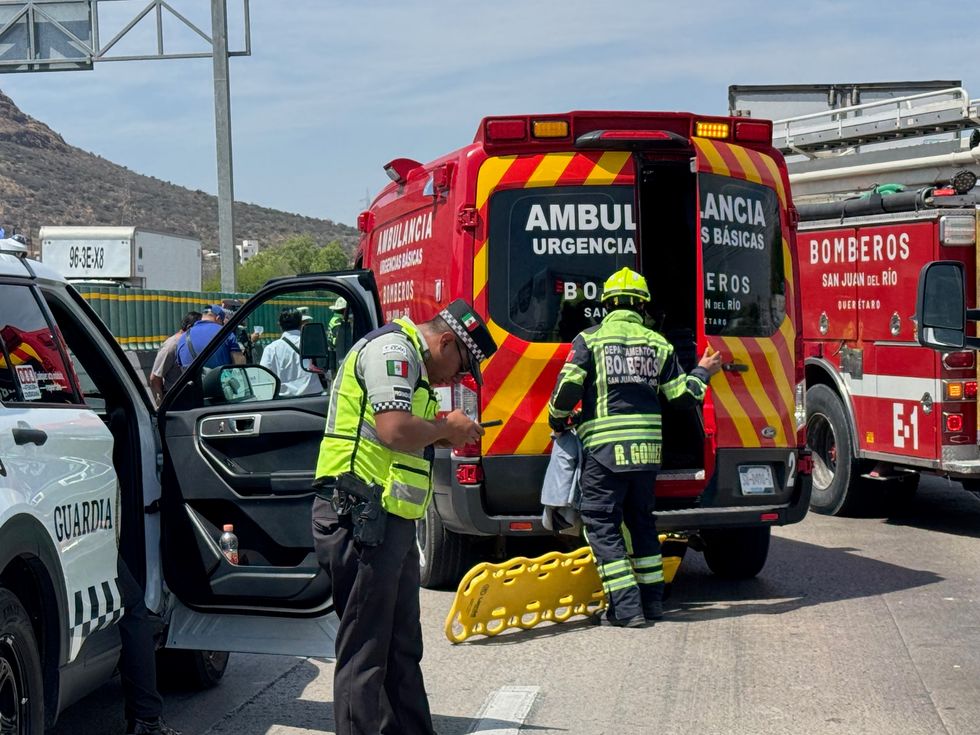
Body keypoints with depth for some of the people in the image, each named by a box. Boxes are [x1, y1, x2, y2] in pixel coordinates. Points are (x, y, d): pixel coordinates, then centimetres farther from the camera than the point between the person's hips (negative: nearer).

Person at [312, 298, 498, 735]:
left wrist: (442, 435, 10)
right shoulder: (393, 348, -10)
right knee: (364, 653, -7)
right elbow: (395, 430, -23)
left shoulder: (409, 358, 23)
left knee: (402, 649, 17)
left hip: (387, 521, 11)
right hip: (361, 517, -11)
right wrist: (447, 429, -7)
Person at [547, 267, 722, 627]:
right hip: (647, 448, 5)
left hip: (604, 448, -4)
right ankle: (651, 600, 24)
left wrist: (558, 420, 9)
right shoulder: (657, 343, 9)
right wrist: (703, 372, 31)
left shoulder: (590, 339, -1)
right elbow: (681, 394, 10)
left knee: (601, 523, 1)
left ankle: (626, 607, -5)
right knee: (640, 520, 19)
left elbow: (568, 388, -10)